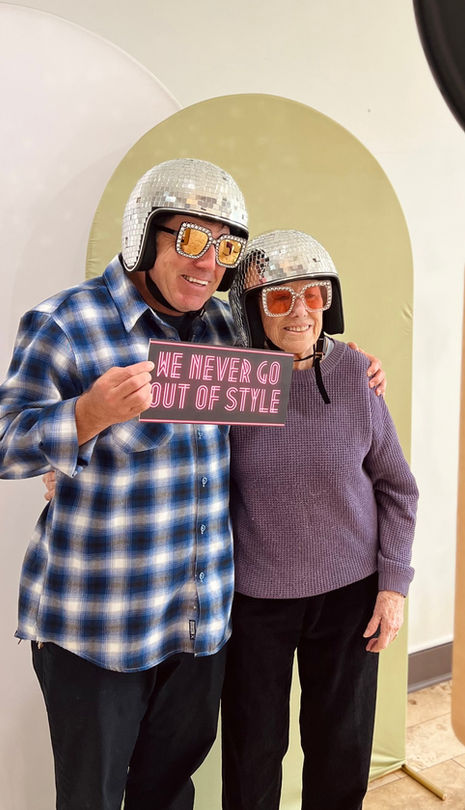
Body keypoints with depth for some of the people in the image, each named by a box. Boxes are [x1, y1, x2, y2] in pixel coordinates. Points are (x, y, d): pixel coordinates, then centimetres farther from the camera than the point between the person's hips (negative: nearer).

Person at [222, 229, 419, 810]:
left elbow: (396, 486, 1)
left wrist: (394, 585, -1)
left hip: (350, 590, 2)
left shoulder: (355, 374, -8)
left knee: (343, 751, 18)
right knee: (253, 750, 15)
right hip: (253, 594, -1)